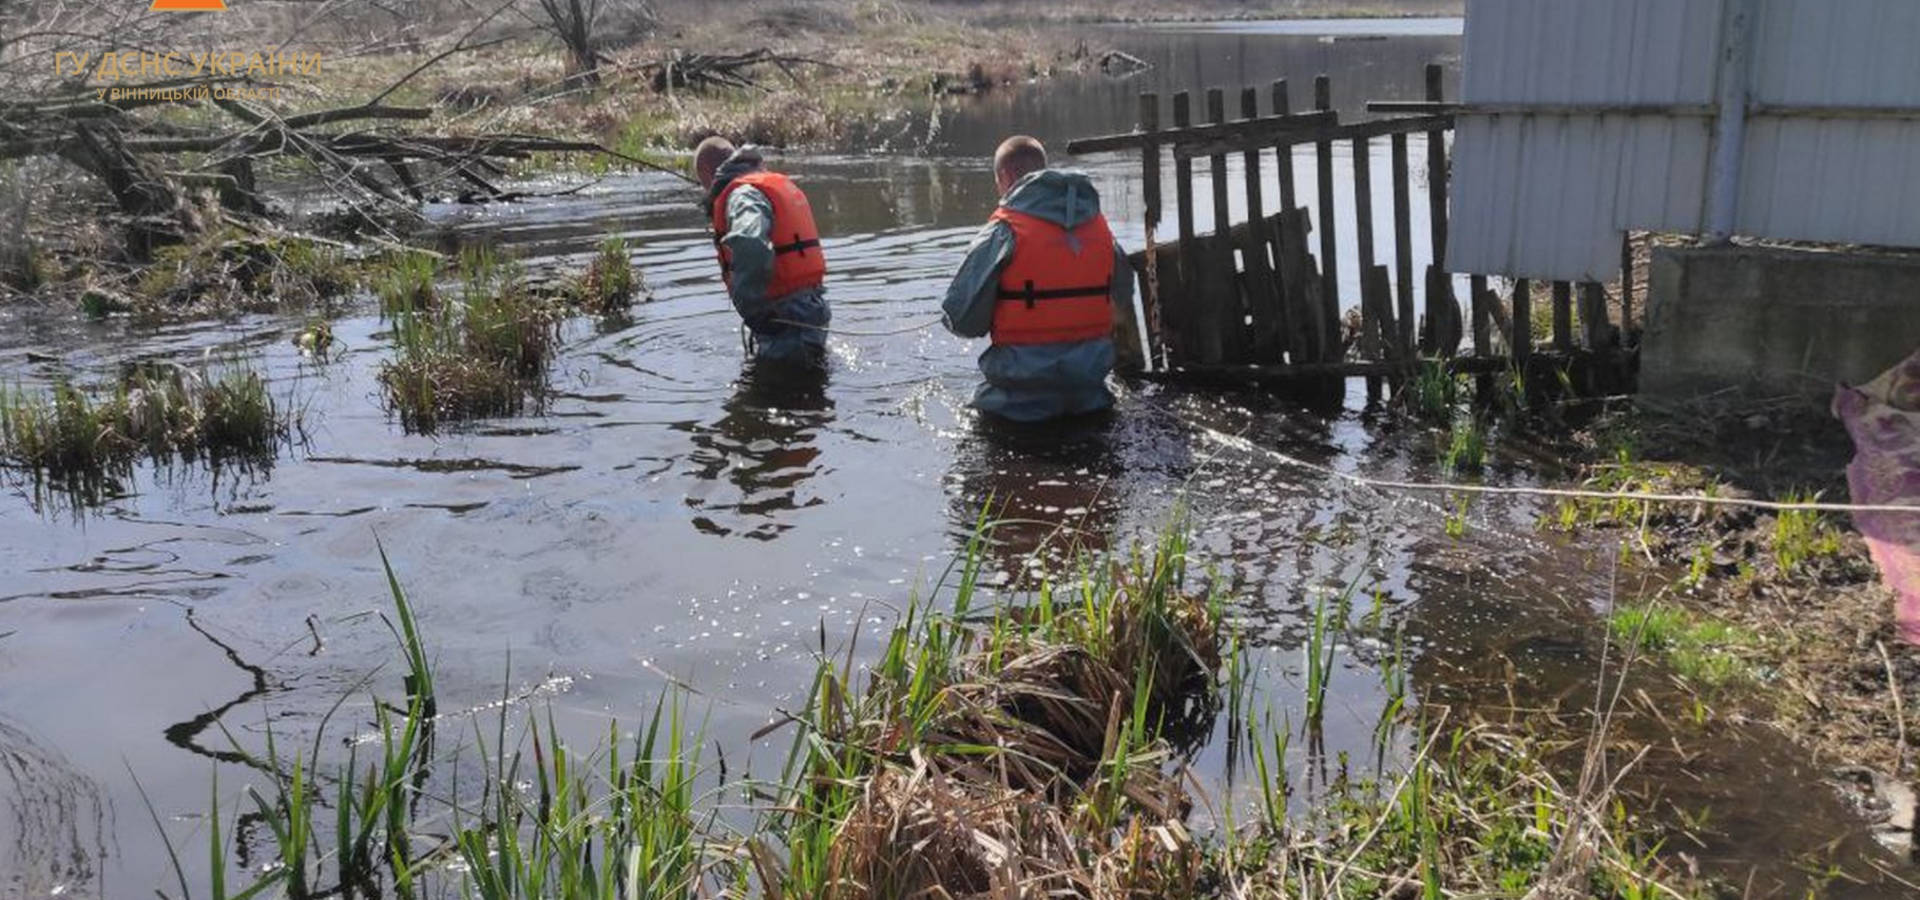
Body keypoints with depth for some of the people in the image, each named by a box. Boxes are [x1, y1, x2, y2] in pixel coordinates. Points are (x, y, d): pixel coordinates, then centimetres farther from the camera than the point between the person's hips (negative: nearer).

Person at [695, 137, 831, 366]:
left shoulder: (742, 194, -14)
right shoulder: (780, 184, 18)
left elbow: (750, 246, -36)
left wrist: (750, 309, -25)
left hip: (785, 325, -10)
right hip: (811, 312, 10)